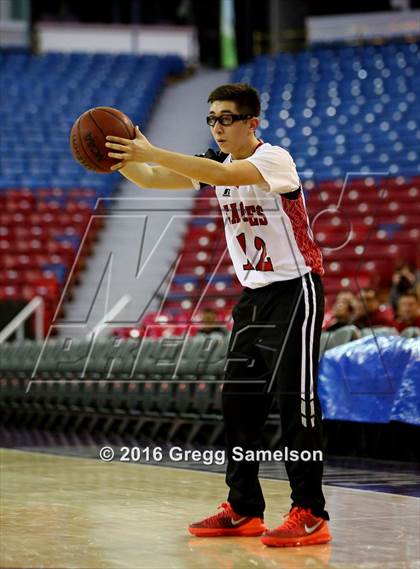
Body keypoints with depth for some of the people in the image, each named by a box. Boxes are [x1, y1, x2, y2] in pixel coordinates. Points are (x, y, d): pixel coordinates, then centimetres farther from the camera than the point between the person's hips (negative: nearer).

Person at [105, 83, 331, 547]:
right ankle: (244, 510, 14)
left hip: (295, 288, -8)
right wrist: (121, 160, -23)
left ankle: (310, 515, -8)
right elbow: (152, 179, -3)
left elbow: (222, 175, -35)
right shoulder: (217, 164, 7)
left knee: (295, 400, -11)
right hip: (254, 294, 8)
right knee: (238, 400, 6)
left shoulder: (274, 159, -16)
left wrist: (151, 152, -39)